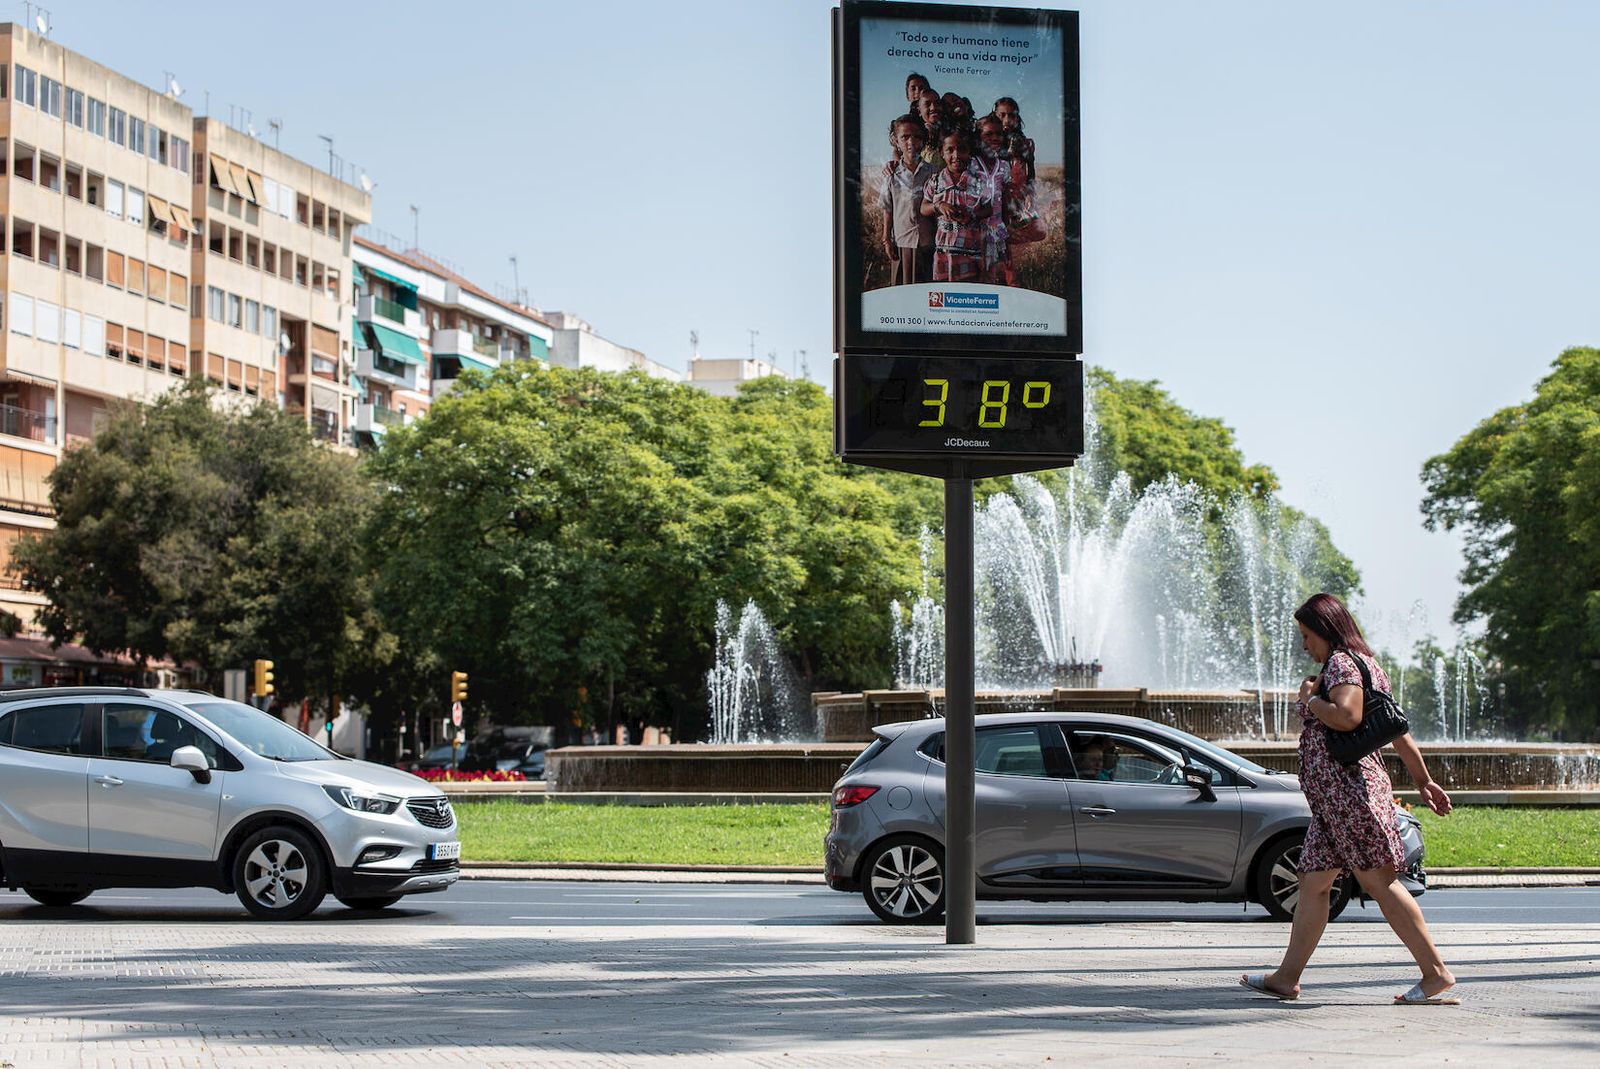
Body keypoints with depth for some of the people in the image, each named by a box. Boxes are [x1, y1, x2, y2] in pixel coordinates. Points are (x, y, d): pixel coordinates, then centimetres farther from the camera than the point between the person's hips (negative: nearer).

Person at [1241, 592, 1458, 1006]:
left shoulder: (1342, 662, -8)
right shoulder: (1366, 665, 21)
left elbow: (1347, 716, -26)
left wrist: (1310, 699, -8)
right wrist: (1423, 781, 22)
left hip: (1348, 785, -11)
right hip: (1332, 795, 11)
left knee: (1377, 881, -10)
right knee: (1313, 884, 9)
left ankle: (1437, 974, -9)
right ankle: (1287, 976, 12)